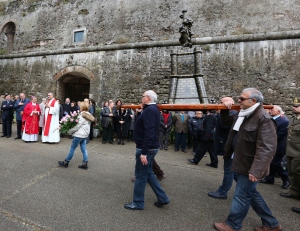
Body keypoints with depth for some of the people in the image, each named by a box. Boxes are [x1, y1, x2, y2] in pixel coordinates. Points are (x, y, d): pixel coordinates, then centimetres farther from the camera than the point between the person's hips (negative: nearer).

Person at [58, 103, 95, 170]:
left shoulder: (82, 115, -16)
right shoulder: (88, 115, 9)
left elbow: (78, 126, -17)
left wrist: (70, 131, -7)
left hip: (79, 135, -8)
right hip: (85, 135, 8)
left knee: (72, 149, 4)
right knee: (84, 149, 9)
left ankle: (66, 162, 16)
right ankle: (85, 164, 10)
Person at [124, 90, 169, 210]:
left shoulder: (149, 110, -19)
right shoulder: (153, 109, 13)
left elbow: (149, 132, -27)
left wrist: (144, 152, -27)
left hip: (146, 148, -10)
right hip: (149, 147, 10)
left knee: (140, 176, 4)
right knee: (148, 173, 19)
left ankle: (138, 203, 21)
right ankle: (162, 198, 28)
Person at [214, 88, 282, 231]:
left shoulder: (264, 119, -21)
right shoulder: (242, 115, 7)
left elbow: (266, 148, -27)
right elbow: (226, 122, 24)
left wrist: (256, 170, -31)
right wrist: (225, 110, 4)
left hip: (249, 167, -10)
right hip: (241, 164, 10)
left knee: (241, 196, 6)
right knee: (251, 193, 21)